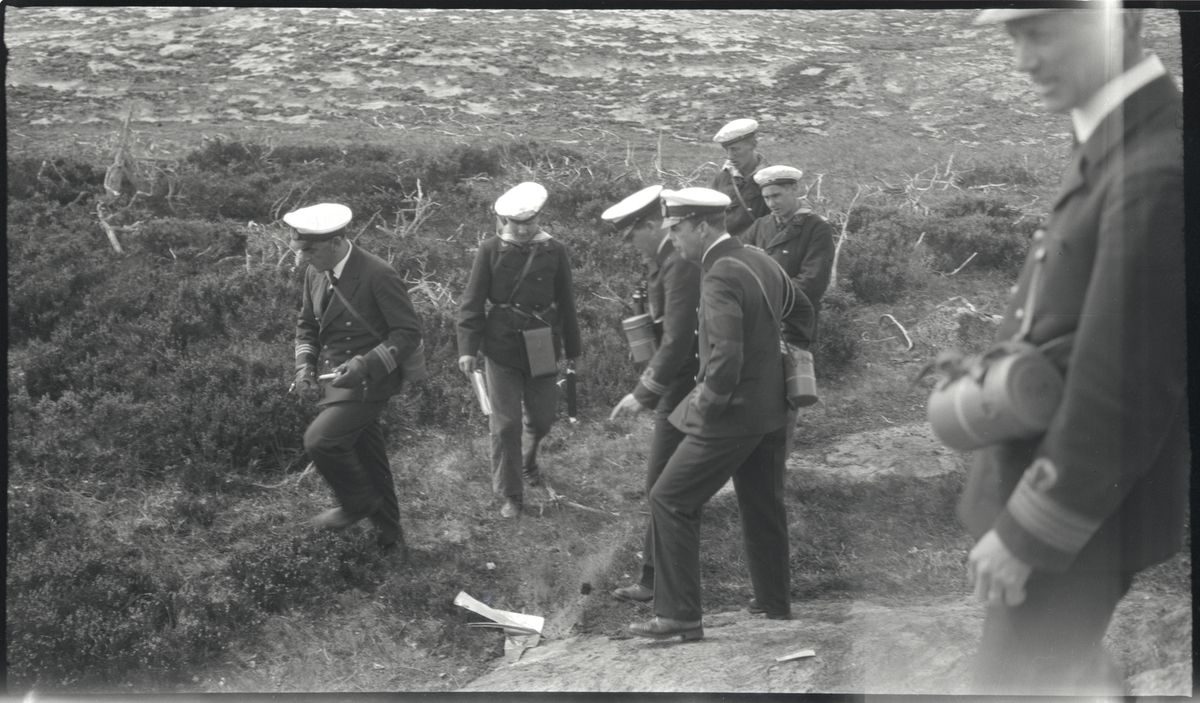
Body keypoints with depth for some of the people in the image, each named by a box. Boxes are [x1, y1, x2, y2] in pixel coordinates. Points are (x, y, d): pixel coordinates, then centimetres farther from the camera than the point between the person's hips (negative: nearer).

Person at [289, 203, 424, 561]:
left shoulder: (378, 276, -20)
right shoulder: (315, 273, 2)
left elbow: (409, 333, -17)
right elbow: (307, 325, 16)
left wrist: (364, 364, -26)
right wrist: (305, 365, -2)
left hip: (369, 382, -7)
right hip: (338, 379, 8)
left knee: (320, 440, -22)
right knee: (367, 459, 17)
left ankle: (357, 503, 4)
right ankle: (390, 534, 33)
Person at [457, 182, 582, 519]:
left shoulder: (554, 251, -1)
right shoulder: (490, 251, -5)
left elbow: (566, 304, 8)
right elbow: (472, 301, -4)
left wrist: (572, 349, 12)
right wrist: (467, 347, -11)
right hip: (501, 349, -2)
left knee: (542, 416, 12)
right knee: (505, 423, -2)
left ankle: (529, 458, 46)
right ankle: (511, 495, 10)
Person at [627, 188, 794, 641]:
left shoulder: (720, 277, -21)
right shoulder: (760, 262, 6)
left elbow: (725, 356, -30)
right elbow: (792, 305, 24)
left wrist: (706, 402, -16)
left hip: (731, 413, -9)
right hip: (770, 407, 9)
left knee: (671, 501, -3)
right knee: (762, 504, 20)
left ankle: (679, 615, -2)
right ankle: (774, 599, 34)